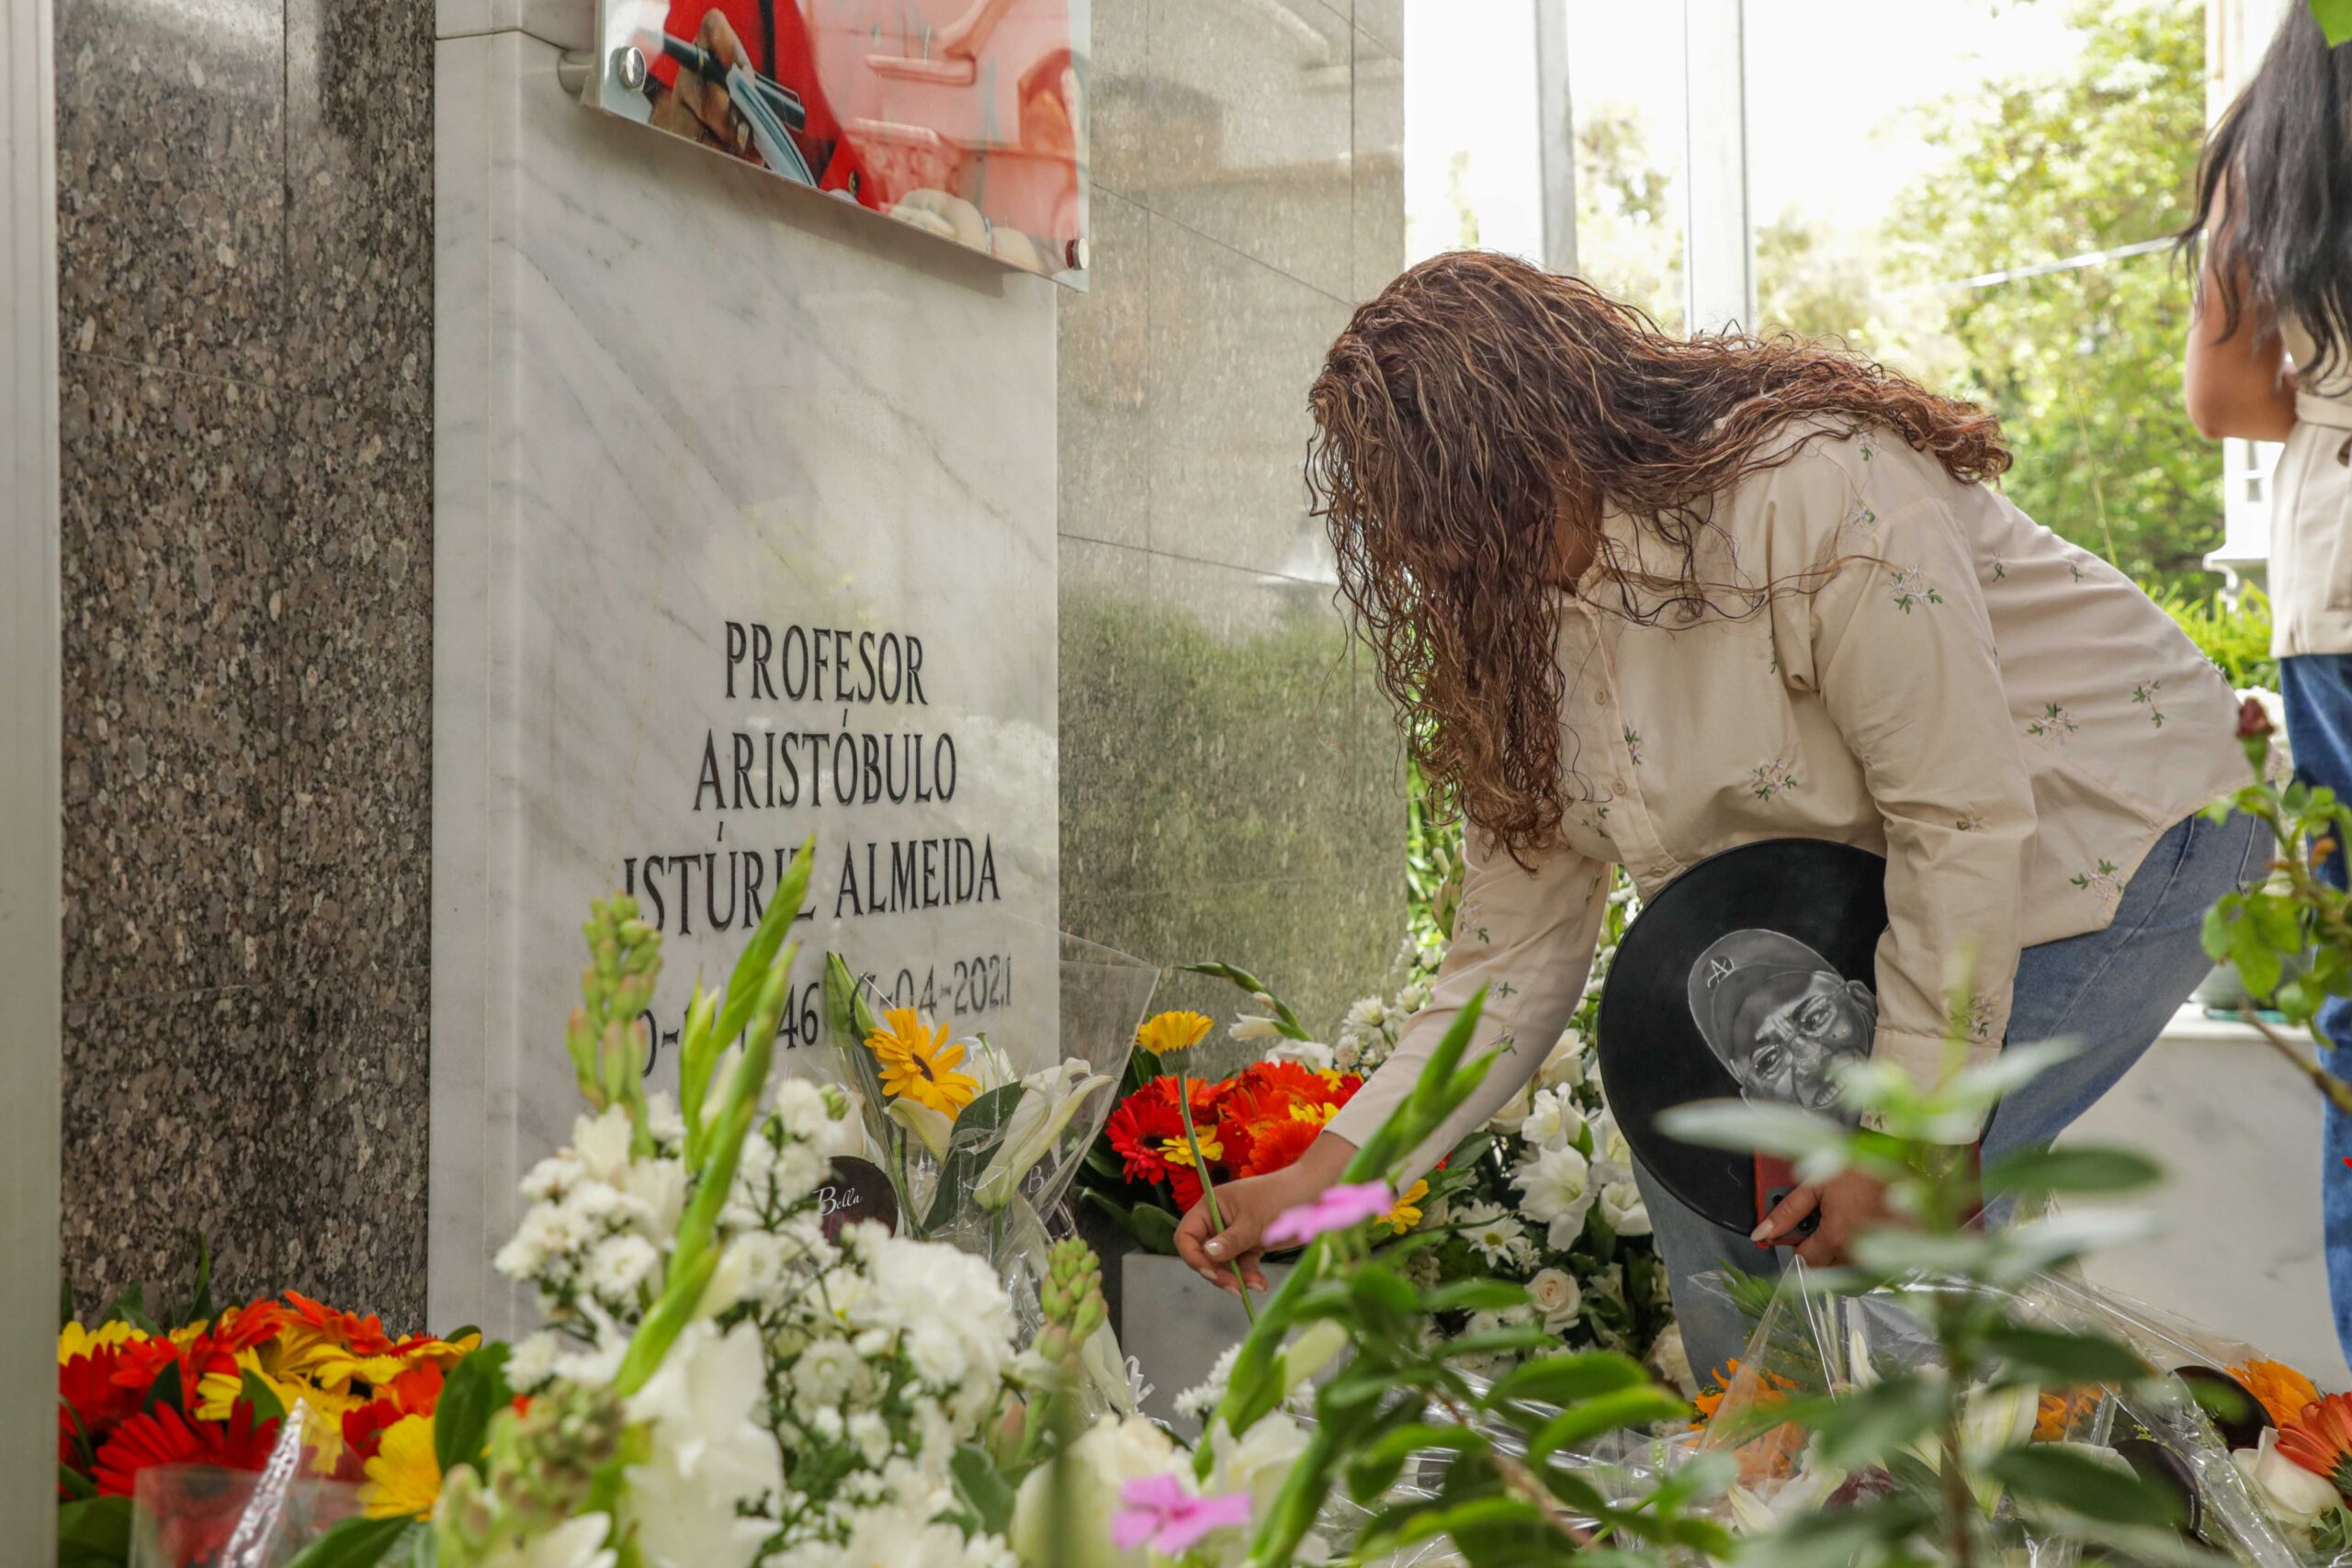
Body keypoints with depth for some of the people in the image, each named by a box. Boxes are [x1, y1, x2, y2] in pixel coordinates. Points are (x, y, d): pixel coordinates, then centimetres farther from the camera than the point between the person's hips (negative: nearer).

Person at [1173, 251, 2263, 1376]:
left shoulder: (1813, 492, -31)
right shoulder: (1518, 617, -6)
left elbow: (1964, 819, -28)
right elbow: (1515, 953, -6)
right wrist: (1324, 1177, -14)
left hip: (2122, 827, -7)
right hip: (1861, 881, 7)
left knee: (1897, 1225, -18)